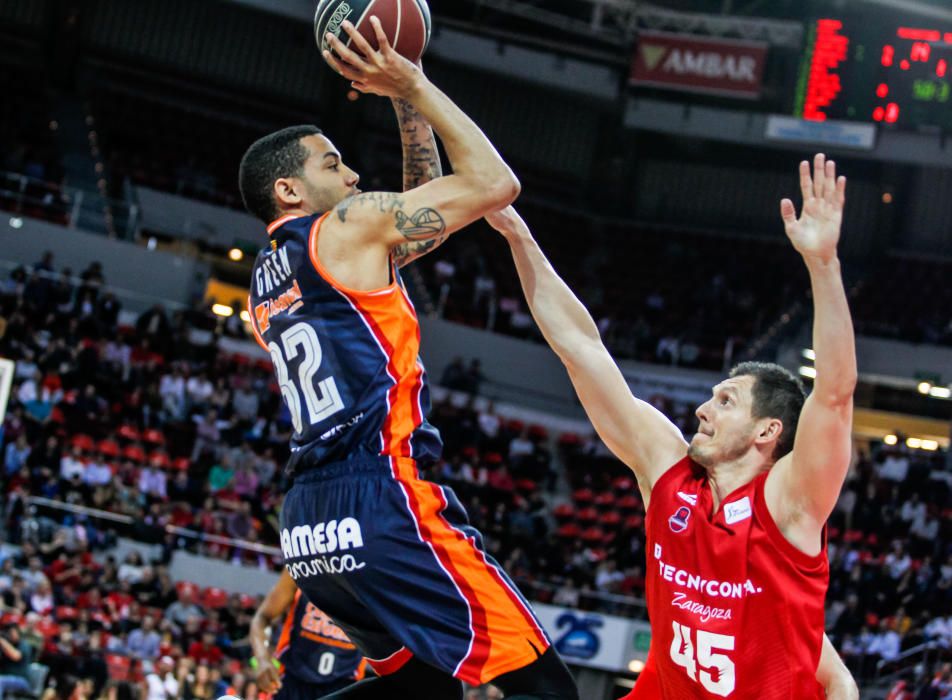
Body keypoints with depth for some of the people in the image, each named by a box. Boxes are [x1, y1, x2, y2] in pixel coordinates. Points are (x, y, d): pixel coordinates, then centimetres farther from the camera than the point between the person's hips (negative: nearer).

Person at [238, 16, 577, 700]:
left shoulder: (267, 275, 23)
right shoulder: (348, 224, 0)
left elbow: (420, 211, 32)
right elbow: (495, 184, -2)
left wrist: (407, 100, 27)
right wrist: (415, 87, 5)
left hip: (309, 517, 9)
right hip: (379, 499, -9)